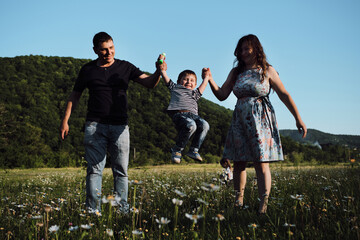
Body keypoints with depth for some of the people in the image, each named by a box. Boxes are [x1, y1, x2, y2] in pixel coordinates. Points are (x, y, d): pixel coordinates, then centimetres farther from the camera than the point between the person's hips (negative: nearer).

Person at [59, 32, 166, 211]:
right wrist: (65, 121, 7)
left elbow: (149, 83, 3)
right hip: (95, 126, -1)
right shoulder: (88, 69, 9)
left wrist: (158, 72, -19)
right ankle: (92, 211, 0)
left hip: (119, 127, 1)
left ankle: (122, 210, 8)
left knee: (121, 171, 2)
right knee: (95, 169, -3)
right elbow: (75, 96, 14)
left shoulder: (125, 67, 9)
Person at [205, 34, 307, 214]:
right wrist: (210, 79, -7)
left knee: (261, 163, -8)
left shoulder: (267, 70, 3)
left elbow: (284, 95, 5)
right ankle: (238, 200, 16)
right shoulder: (236, 72, 12)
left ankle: (264, 205, -9)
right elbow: (222, 95, 9)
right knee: (239, 162, 4)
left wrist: (298, 119, 3)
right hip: (240, 120, 4)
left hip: (261, 119, -3)